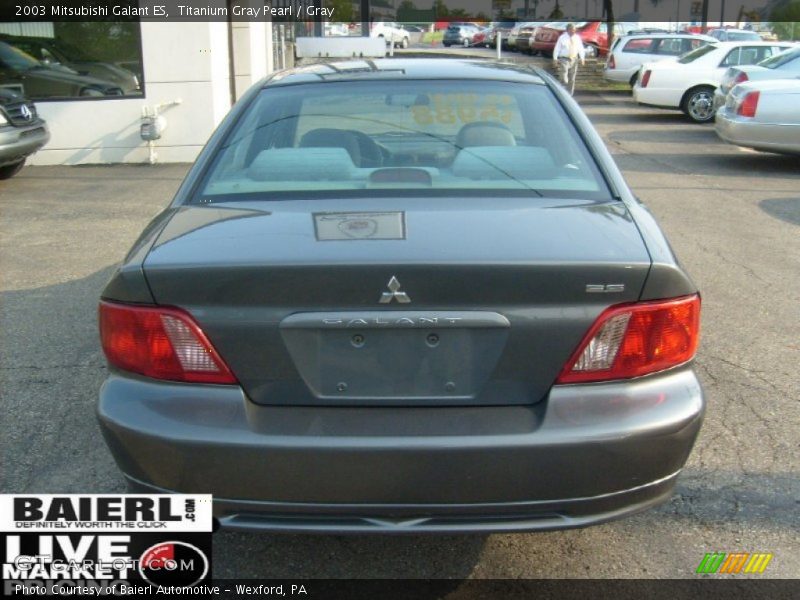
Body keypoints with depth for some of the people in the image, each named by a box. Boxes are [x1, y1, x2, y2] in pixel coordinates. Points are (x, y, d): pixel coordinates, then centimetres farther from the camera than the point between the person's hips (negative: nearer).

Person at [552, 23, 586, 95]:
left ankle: (569, 96, 17)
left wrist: (582, 59, 0)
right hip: (564, 59, -4)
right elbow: (557, 48, -4)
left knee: (572, 79, 8)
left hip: (574, 59, 4)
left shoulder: (577, 38, 4)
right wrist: (555, 59, -9)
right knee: (564, 79, -15)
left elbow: (581, 48, 8)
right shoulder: (562, 37, -5)